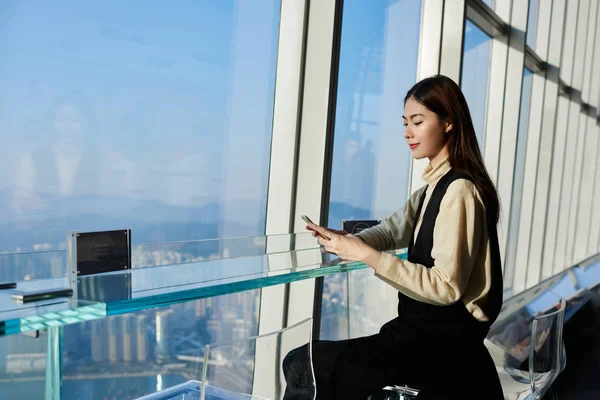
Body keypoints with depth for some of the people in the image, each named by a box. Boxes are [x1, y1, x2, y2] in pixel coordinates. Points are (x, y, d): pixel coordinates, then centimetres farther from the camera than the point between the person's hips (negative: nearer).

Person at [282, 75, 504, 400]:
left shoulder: (460, 191, -17)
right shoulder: (435, 185, 14)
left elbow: (446, 286, -22)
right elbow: (393, 229, 13)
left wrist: (368, 255, -23)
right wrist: (348, 242, -7)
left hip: (447, 339, -9)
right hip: (426, 327, 9)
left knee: (306, 366, -18)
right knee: (299, 361, 3)